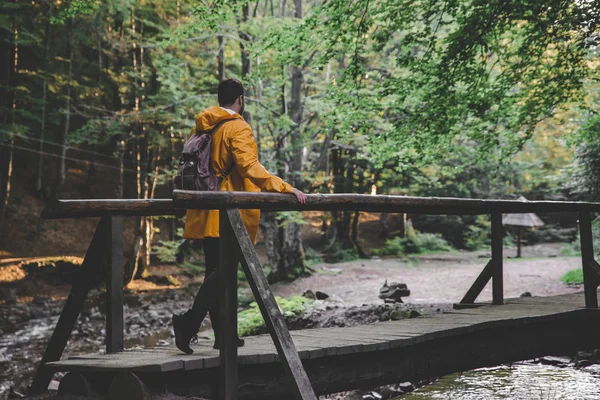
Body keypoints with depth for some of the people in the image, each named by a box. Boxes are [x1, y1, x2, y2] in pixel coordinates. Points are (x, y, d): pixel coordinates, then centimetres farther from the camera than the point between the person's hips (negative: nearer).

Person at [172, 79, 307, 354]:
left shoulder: (202, 127, 14)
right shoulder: (238, 128, -10)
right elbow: (251, 169, -22)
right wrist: (286, 189, -24)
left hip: (205, 214, 8)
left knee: (215, 271, 11)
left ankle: (223, 334, 16)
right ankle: (189, 321, -18)